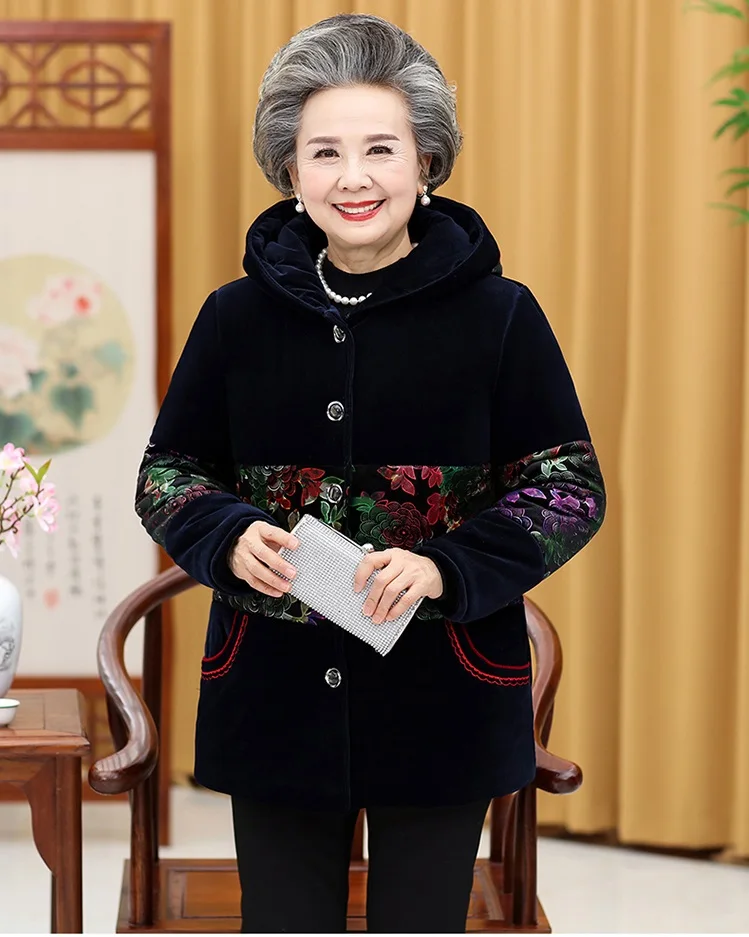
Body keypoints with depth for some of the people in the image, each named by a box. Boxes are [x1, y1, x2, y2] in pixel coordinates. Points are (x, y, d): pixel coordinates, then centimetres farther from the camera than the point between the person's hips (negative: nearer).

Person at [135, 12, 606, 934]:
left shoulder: (497, 314, -3)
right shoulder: (238, 316, 3)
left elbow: (571, 488, -2)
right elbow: (167, 472, 11)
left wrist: (447, 567, -18)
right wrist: (228, 538, -12)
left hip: (441, 700, -1)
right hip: (274, 694, 2)